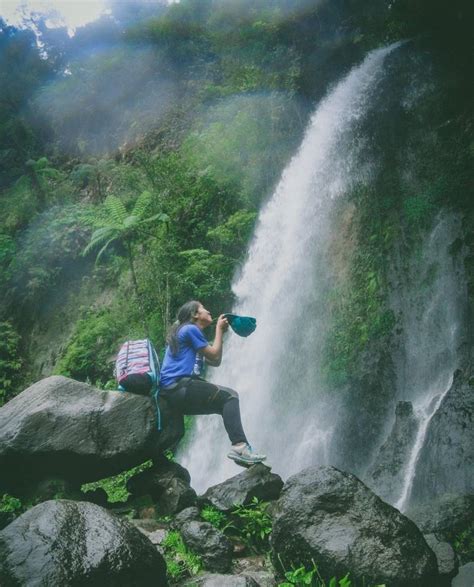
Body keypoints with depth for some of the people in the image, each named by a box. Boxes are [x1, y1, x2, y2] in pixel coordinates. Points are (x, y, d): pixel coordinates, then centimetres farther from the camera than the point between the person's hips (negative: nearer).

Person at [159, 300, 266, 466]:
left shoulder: (188, 331, 25)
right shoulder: (190, 329, -3)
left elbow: (215, 362, 21)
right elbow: (214, 356, -3)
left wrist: (221, 332, 20)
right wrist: (219, 329, 9)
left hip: (174, 391, 10)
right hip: (179, 386, -10)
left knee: (226, 402, 12)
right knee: (229, 396, -13)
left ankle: (240, 447, 2)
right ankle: (239, 446, -26)